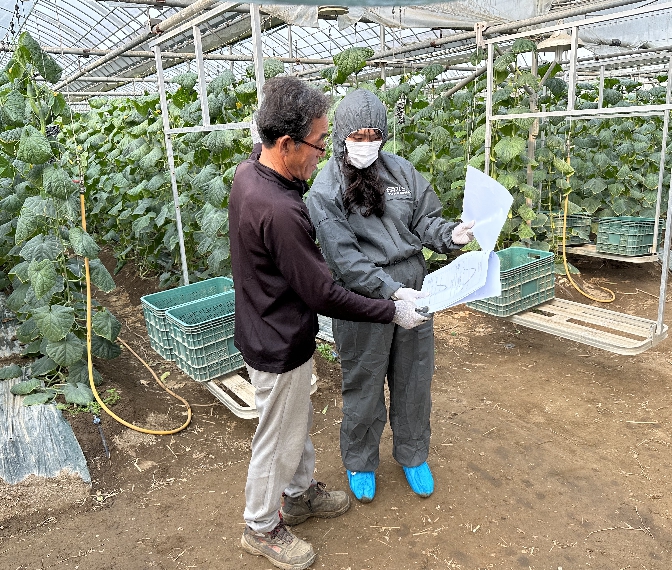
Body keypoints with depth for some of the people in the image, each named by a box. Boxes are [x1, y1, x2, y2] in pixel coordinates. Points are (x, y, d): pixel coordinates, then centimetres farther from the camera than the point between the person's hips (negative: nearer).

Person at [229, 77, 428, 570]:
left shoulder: (247, 172, -4)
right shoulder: (280, 212, -34)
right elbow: (325, 297, -27)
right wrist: (394, 312, -17)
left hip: (268, 328, 9)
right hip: (279, 347, -9)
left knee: (299, 422, 27)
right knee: (279, 440, 13)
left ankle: (300, 494, 50)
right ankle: (262, 528, 37)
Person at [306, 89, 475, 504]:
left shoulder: (401, 170, 2)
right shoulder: (325, 190, -10)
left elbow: (425, 218, 8)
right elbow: (344, 258, -17)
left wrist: (449, 234, -14)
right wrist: (392, 291, -26)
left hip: (413, 293, 4)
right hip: (363, 303, -4)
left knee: (415, 382, 18)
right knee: (364, 388, 13)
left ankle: (414, 456, 43)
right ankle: (360, 464, 39)